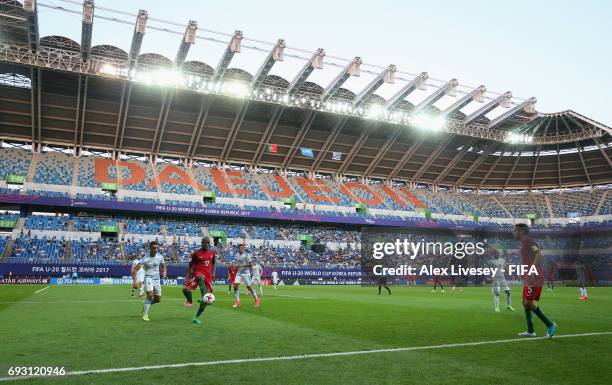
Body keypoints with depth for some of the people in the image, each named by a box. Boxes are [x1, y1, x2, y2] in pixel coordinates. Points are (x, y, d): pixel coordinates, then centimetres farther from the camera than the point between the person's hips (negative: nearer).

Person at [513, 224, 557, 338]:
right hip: (529, 278, 10)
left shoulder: (529, 241, -11)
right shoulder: (522, 243, 18)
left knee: (528, 302, -13)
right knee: (525, 303, 10)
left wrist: (532, 270, -32)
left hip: (534, 278, -10)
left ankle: (550, 325, -2)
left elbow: (539, 255, -25)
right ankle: (530, 331, 15)